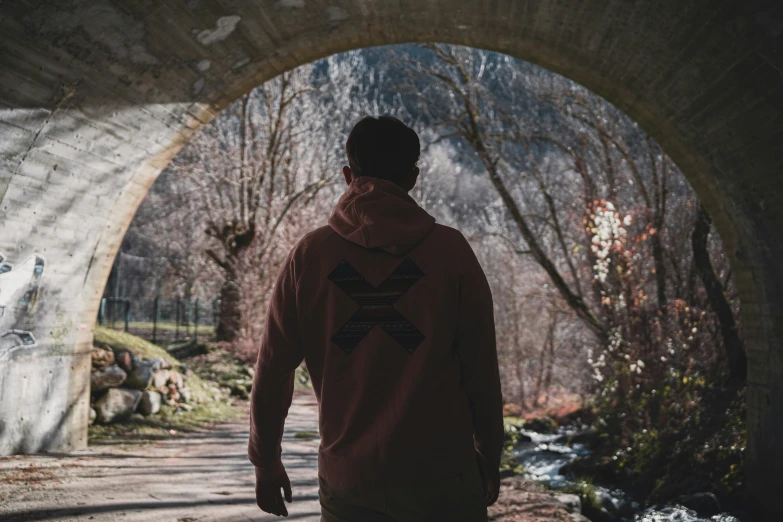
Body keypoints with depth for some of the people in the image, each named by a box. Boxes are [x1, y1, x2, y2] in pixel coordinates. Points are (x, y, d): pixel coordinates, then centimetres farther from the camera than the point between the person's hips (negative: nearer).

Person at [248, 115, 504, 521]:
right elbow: (481, 370, -3)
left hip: (346, 473, 2)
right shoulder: (451, 251, -6)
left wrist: (266, 461, 14)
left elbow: (272, 370, 1)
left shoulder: (310, 255, -2)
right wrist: (489, 458, 10)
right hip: (439, 471, -1)